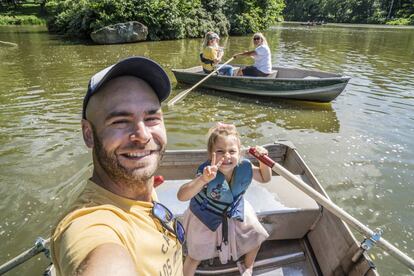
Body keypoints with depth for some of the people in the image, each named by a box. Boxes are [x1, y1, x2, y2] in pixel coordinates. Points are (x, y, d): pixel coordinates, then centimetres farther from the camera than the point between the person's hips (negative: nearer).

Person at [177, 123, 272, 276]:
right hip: (207, 218, -4)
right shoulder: (208, 172, -38)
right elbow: (181, 196, -47)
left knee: (256, 236, 18)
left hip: (235, 212, 5)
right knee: (195, 256, 8)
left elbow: (265, 178, -4)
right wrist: (203, 179, -63)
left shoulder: (244, 167, -24)